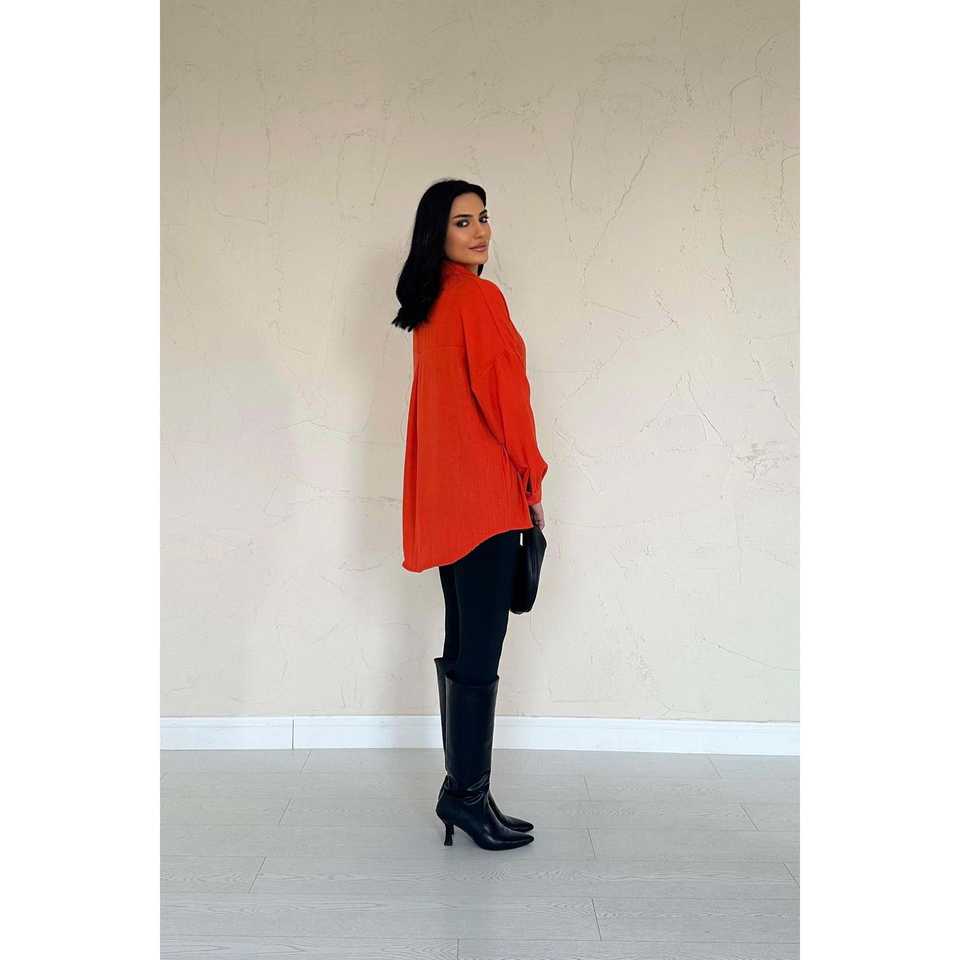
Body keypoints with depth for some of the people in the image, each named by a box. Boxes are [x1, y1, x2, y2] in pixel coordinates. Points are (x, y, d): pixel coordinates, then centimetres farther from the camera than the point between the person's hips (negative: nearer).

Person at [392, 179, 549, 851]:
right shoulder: (480, 297, -10)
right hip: (487, 493, -10)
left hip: (446, 494, 10)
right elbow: (503, 394, -13)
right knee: (480, 651, -6)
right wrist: (533, 480, -3)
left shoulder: (429, 306, 17)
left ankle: (462, 787, 19)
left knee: (461, 645, 12)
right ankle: (468, 794, 0)